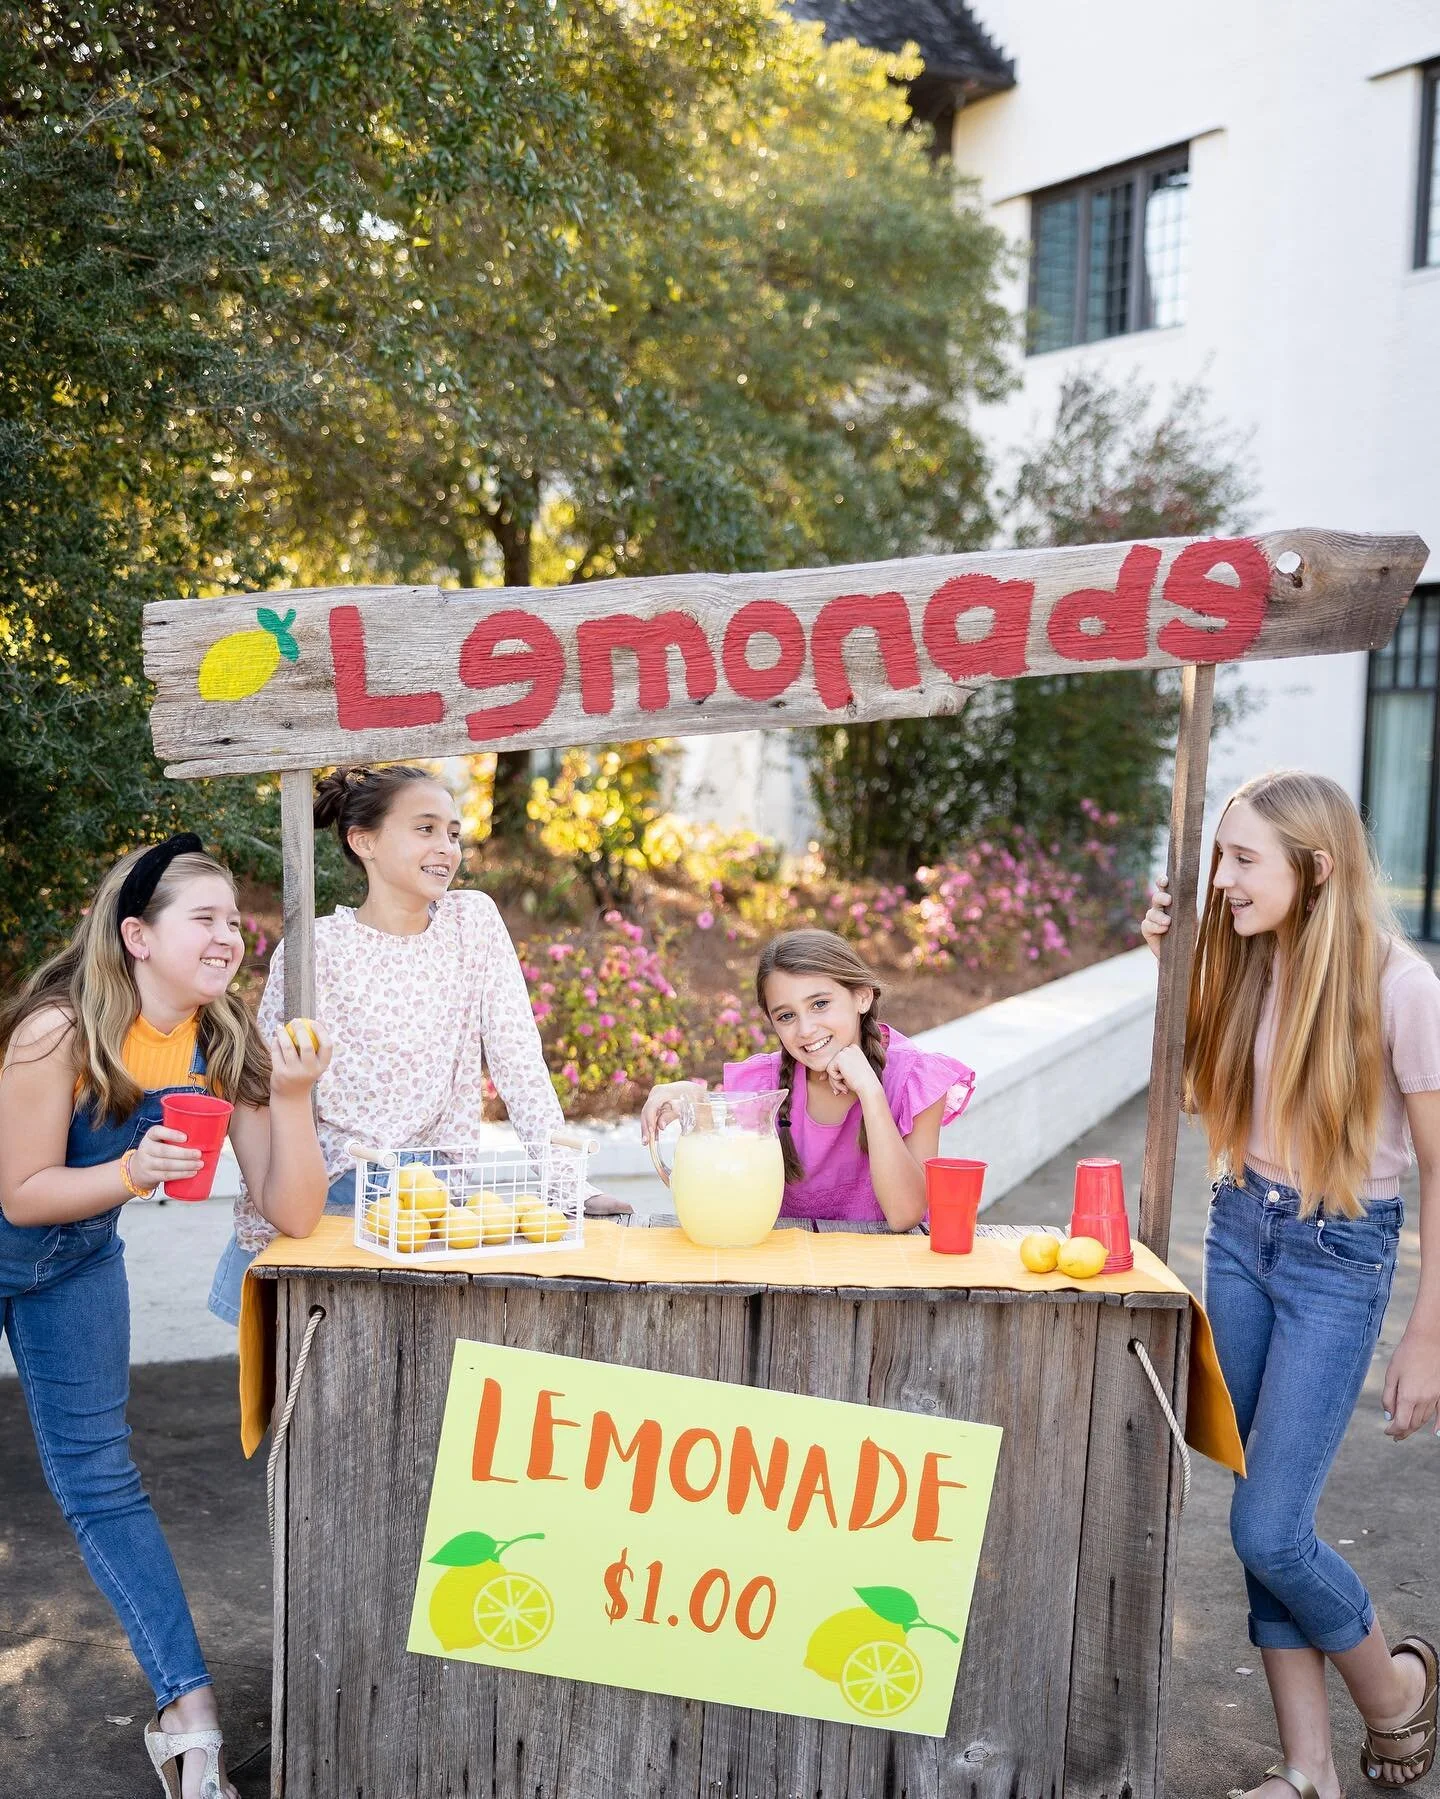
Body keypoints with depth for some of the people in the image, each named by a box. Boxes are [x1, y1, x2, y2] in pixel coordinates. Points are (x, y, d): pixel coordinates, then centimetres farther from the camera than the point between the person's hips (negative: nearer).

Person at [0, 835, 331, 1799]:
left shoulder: (226, 1047, -16)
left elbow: (293, 1215, -18)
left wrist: (292, 1096, -32)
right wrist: (135, 1172, -36)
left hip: (79, 1260, 4)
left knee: (99, 1476, 4)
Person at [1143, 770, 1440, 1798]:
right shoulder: (1244, 962, 0)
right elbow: (1202, 1092, 14)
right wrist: (1175, 968, 0)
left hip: (1341, 1258, -6)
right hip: (1239, 1234, 6)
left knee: (1269, 1530, -6)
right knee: (1264, 1525, 9)